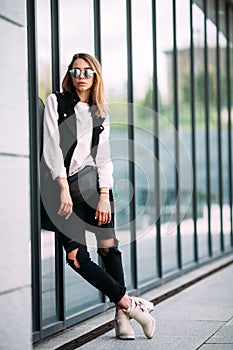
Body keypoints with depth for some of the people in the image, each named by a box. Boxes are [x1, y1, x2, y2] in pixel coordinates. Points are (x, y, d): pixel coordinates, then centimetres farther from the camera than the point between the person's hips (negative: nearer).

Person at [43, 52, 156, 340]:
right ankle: (128, 302, -8)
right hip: (65, 184, -2)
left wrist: (104, 196, -6)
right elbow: (52, 146, -4)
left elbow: (103, 157, 8)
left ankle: (121, 315, -4)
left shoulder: (100, 113, 16)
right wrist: (64, 189, -14)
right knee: (76, 256, -13)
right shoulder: (55, 102, 7)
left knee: (108, 246, -9)